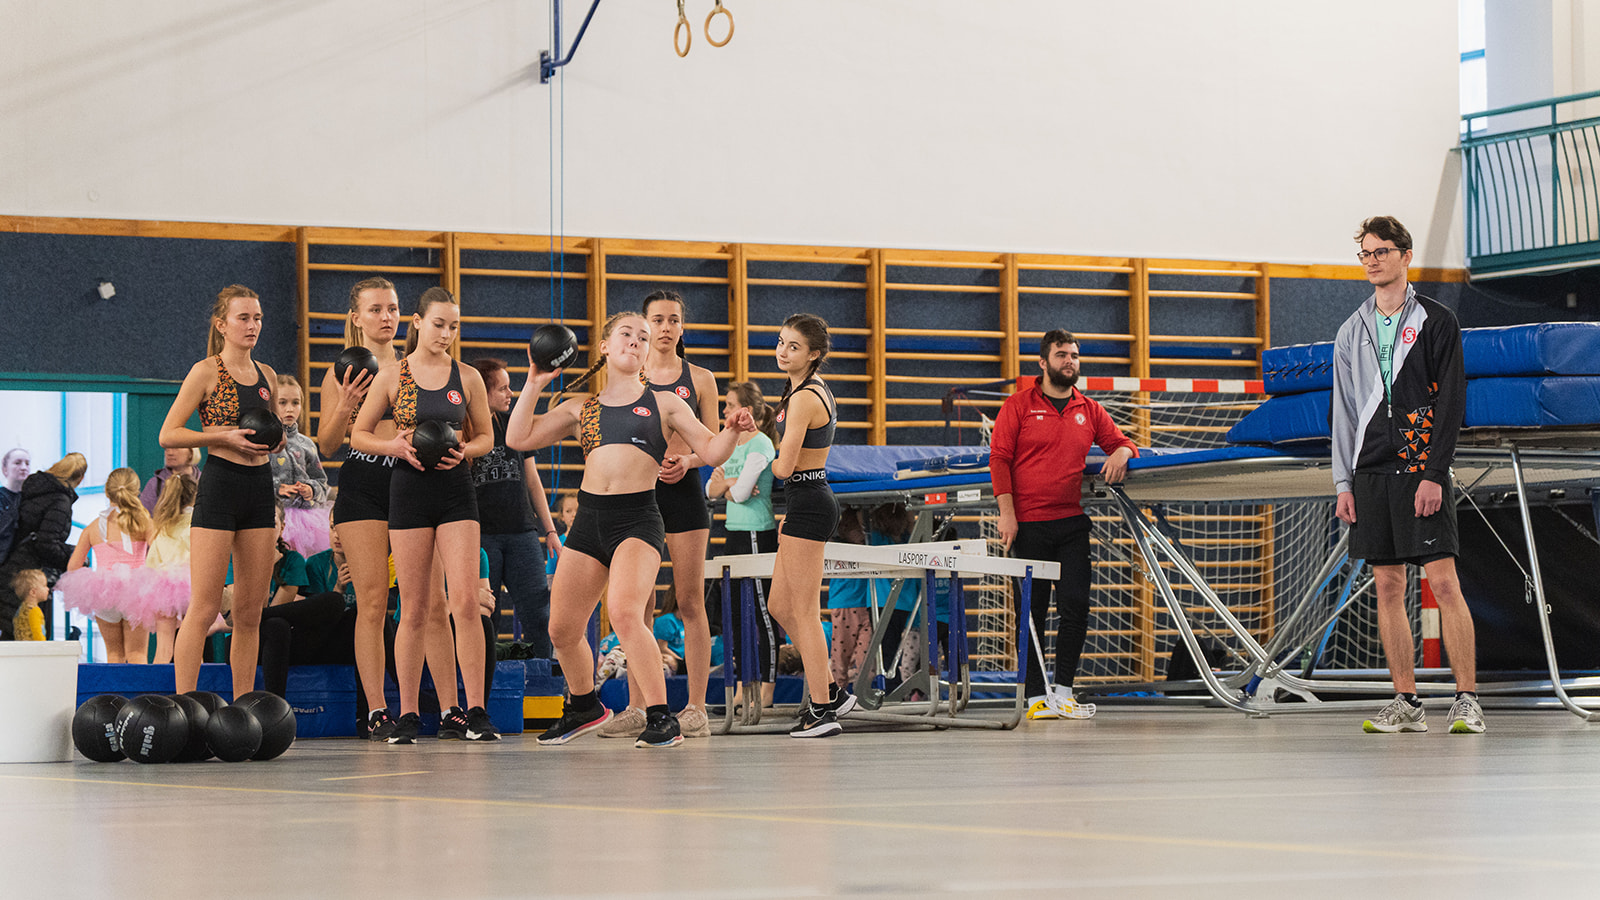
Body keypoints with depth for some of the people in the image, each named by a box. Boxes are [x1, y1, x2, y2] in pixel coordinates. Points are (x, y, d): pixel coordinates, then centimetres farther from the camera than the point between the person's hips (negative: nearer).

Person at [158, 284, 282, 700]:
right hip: (219, 484, -6)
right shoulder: (207, 372, -4)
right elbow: (168, 435, -7)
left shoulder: (267, 375, 14)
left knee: (250, 611, 6)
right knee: (204, 608, -9)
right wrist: (226, 436, -16)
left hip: (260, 487, 6)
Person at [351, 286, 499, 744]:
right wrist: (396, 446, -11)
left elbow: (486, 435, 14)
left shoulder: (467, 377, 6)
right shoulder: (392, 377, 2)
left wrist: (465, 450, -7)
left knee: (465, 602, -10)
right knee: (415, 610, 1)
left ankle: (475, 710, -7)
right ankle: (407, 714, 10)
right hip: (409, 490, -1)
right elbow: (358, 436, 7)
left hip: (456, 490, 1)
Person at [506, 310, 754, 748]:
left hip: (637, 519, -4)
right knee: (562, 629, 9)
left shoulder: (664, 403, 12)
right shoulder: (580, 408, 18)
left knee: (624, 613, -28)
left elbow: (712, 452, 7)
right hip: (588, 521, 4)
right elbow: (518, 438, 12)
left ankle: (661, 719, -22)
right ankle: (584, 706, 37)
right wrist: (534, 384, 7)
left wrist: (732, 431, -13)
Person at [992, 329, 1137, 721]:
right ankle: (1036, 697, 3)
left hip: (1073, 523, 3)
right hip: (1029, 524, -3)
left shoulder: (1089, 410, 13)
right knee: (1033, 612, 0)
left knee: (1076, 607, -6)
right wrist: (1007, 512, -10)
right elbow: (999, 458, -1)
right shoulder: (1019, 406, 3)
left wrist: (1121, 453, -6)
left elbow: (1121, 442, 20)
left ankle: (1063, 692, 0)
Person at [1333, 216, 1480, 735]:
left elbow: (1451, 402, -4)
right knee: (1387, 586, 3)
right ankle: (1406, 703, 7)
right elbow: (1344, 411, 16)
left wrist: (1433, 473, -13)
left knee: (1443, 581, -10)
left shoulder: (1437, 322, 2)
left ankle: (1467, 701, -8)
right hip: (1371, 472, 5)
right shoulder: (1352, 332, 16)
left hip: (1422, 470, -5)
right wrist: (1343, 483, 7)